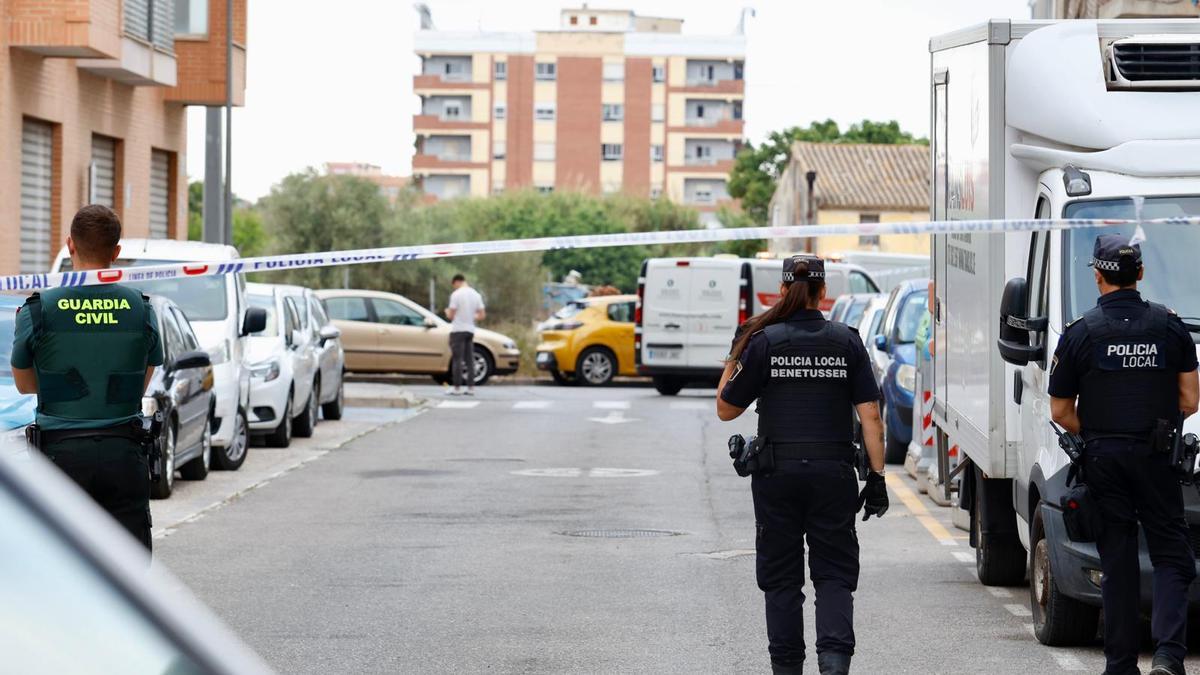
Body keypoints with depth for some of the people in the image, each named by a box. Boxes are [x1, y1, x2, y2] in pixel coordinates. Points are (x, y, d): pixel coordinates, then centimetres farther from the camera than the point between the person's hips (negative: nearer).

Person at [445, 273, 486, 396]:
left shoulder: (456, 294, -10)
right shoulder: (476, 295, 8)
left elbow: (451, 315, -11)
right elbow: (482, 315, 8)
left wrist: (447, 312, 11)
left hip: (458, 330, -6)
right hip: (470, 330, 6)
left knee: (457, 360, -4)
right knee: (469, 360, 9)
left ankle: (457, 388, -5)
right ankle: (471, 388, 7)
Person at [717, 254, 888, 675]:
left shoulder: (765, 341, -3)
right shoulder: (847, 342, 1)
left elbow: (726, 410, 3)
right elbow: (870, 415, -2)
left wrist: (734, 357, 15)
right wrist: (877, 476, 2)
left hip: (777, 475, -1)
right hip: (833, 474, 1)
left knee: (781, 578, 10)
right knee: (834, 573, 6)